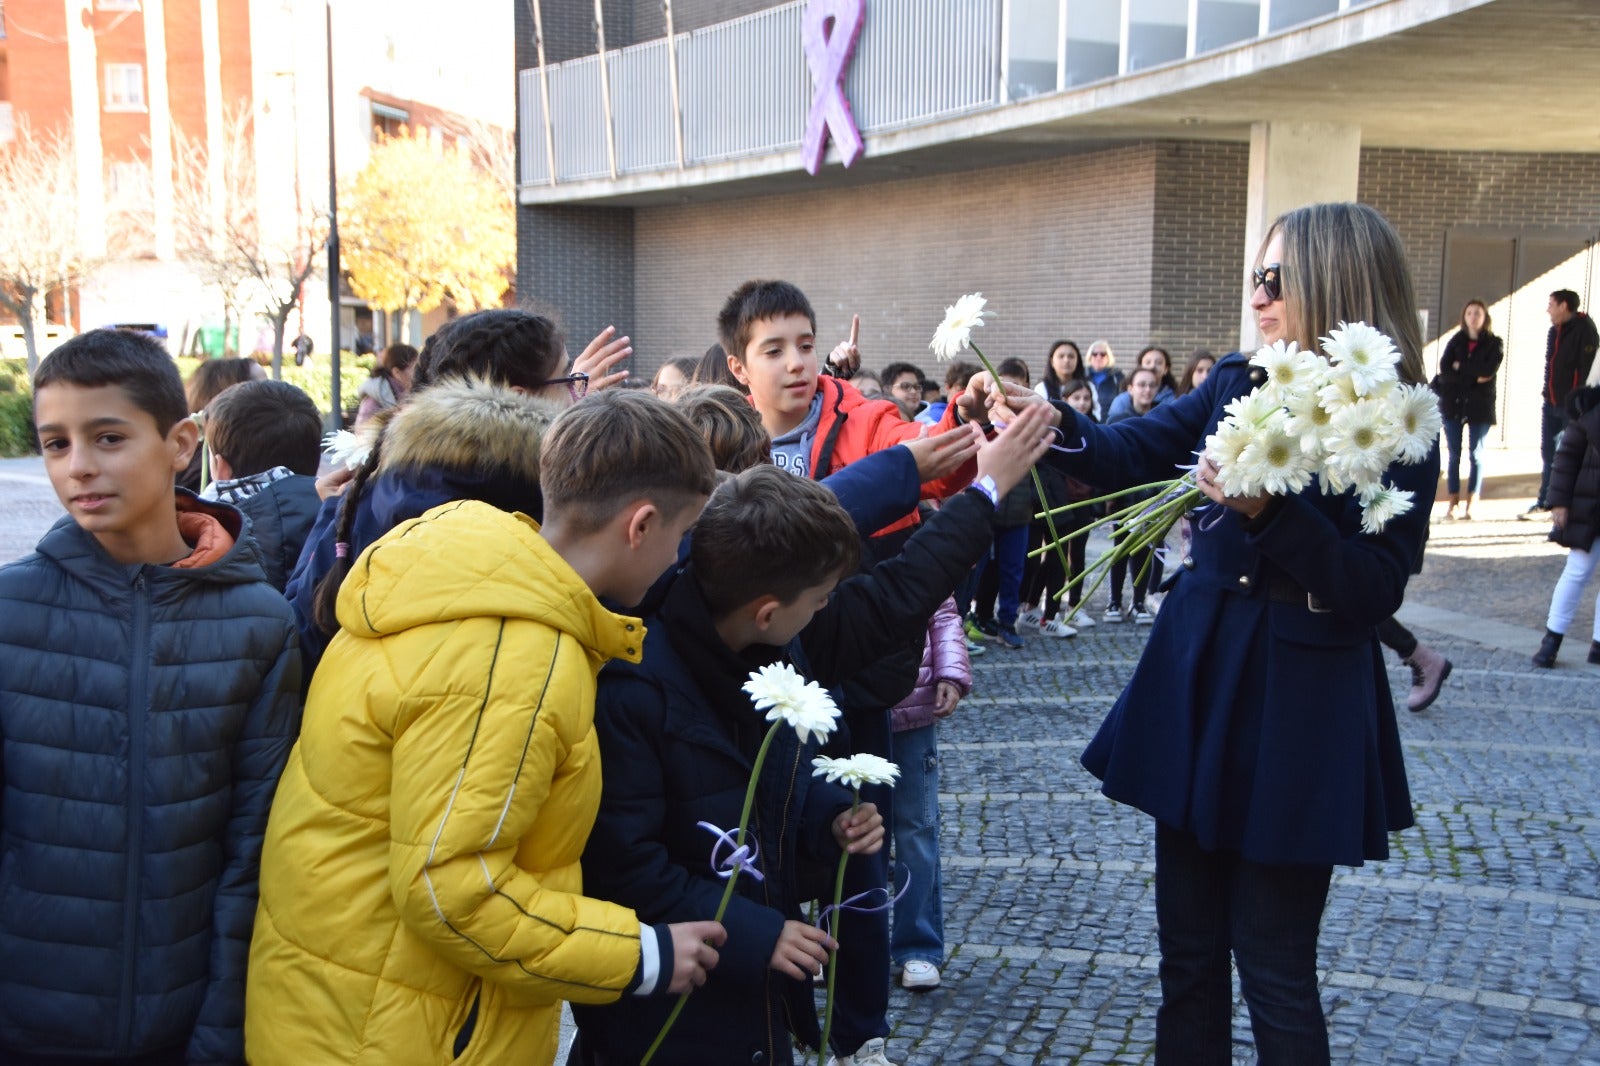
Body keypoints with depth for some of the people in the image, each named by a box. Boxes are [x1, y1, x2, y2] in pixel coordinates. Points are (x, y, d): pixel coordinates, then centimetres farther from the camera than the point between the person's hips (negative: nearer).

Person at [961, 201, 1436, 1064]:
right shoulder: (1235, 387, 4)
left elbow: (1373, 591, -15)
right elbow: (1129, 453, 2)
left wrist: (1269, 511, -26)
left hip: (1299, 715, -5)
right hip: (1195, 682, 5)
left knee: (1273, 962, 6)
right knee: (1187, 948, 15)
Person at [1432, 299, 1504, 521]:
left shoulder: (1493, 344, 2)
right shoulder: (1456, 341, 7)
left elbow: (1488, 371, -14)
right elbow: (1444, 369, -7)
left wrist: (1460, 367, -8)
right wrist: (1473, 376, -14)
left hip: (1480, 406, -2)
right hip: (1454, 404, 2)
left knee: (1476, 455, 3)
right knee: (1454, 455, 3)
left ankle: (1470, 506, 5)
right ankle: (1453, 504, 6)